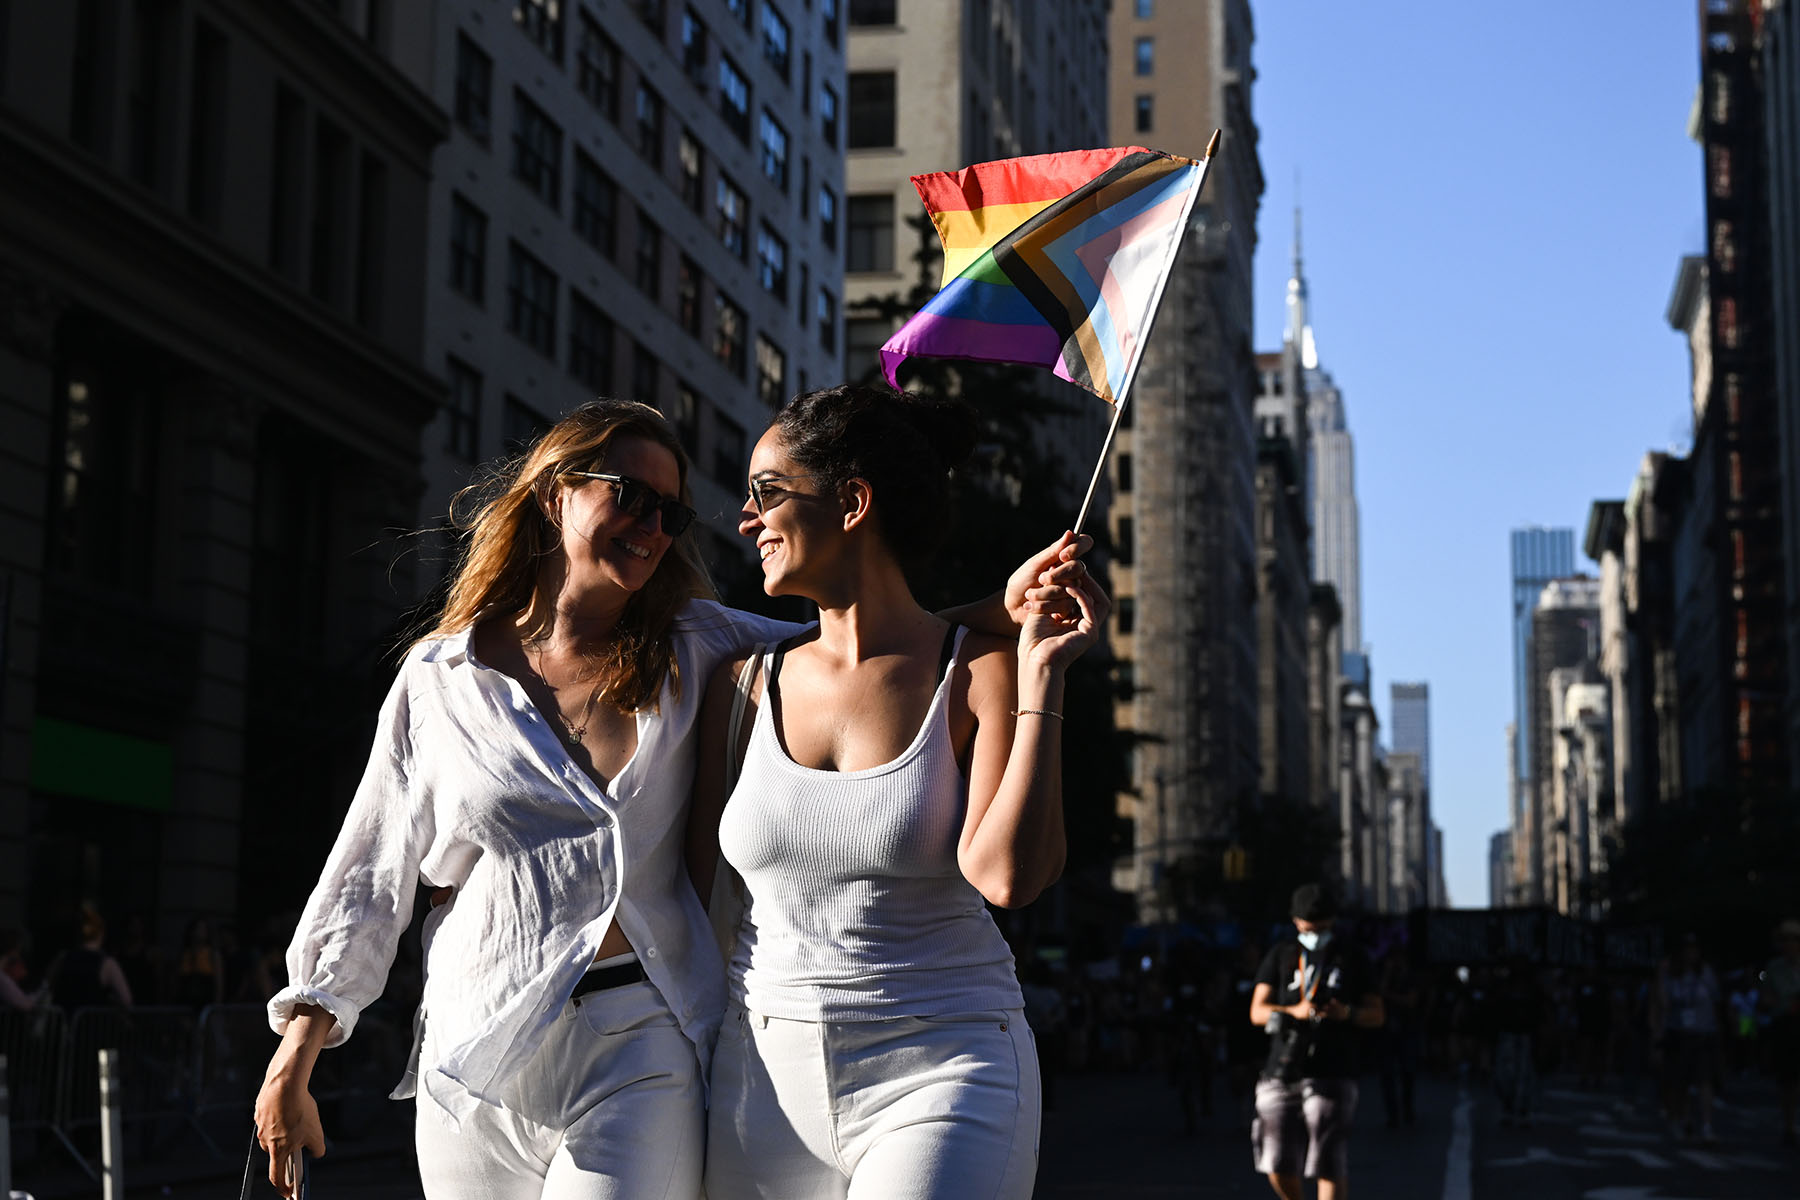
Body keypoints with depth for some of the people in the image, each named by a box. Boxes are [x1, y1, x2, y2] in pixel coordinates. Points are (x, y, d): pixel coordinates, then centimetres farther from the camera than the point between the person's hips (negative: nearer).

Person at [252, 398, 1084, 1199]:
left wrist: (1003, 608, -14)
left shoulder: (695, 653, 8)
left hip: (641, 1056, 0)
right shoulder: (440, 680, 6)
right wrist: (294, 1061, 5)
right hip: (479, 1064, 0)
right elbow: (370, 873, 8)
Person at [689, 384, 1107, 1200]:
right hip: (763, 1078, 4)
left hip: (943, 1076, -3)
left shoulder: (980, 672, -3)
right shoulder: (747, 682, 7)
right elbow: (692, 887, 11)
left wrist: (1042, 674, -13)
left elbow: (1008, 875, -16)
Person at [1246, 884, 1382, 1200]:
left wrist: (1348, 1013, -12)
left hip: (1331, 1076, -2)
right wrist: (1294, 1011, -17)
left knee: (1330, 1167, -9)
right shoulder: (1280, 956, 11)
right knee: (1279, 1168, 2)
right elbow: (1257, 1011, 2)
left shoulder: (1352, 958, 10)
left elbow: (1377, 1015, 10)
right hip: (1282, 1074, 2)